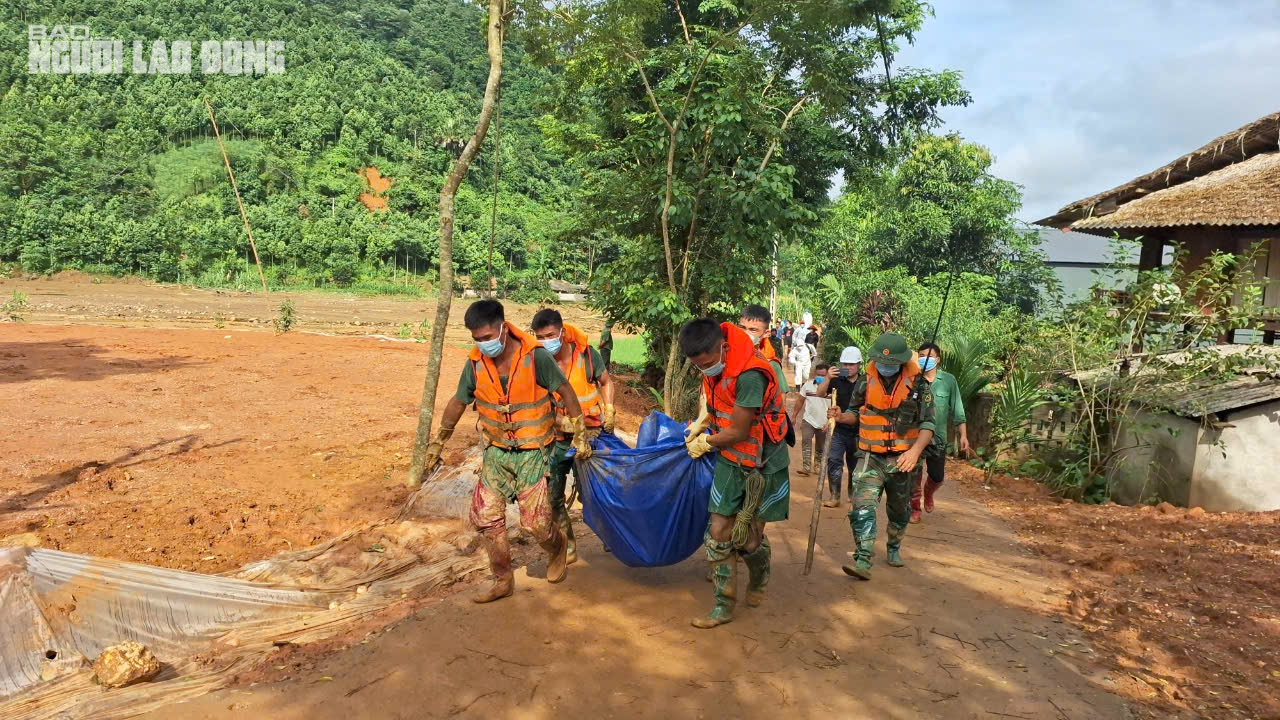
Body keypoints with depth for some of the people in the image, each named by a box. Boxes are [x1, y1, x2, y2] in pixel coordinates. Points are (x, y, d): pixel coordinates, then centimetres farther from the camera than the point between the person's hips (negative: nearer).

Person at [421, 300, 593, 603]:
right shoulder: (476, 364, -7)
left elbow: (566, 391, -8)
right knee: (485, 517, 4)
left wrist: (580, 435, -4)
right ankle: (503, 581, 22)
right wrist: (437, 443, 15)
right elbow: (458, 402, 8)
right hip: (496, 452, 5)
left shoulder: (535, 357, -19)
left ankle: (558, 549, 30)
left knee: (535, 521, -6)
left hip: (532, 451, -4)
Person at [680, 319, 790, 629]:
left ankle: (759, 580, 38)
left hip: (763, 465, -6)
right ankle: (724, 605, 15)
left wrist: (704, 443, -6)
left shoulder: (750, 376, -30)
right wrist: (698, 425, 6)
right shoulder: (712, 364, -5)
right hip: (729, 461, 6)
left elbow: (738, 432, -22)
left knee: (749, 538, 5)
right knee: (719, 533, 1)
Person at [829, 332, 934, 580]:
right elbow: (855, 413, 13)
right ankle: (863, 560, -18)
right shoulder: (865, 383, -1)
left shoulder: (918, 385, -7)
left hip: (902, 459, 0)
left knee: (899, 510, 17)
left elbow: (927, 424, -8)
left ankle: (894, 548, 43)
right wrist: (841, 416, -10)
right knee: (863, 506, -17)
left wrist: (915, 451, -24)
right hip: (871, 457, 0)